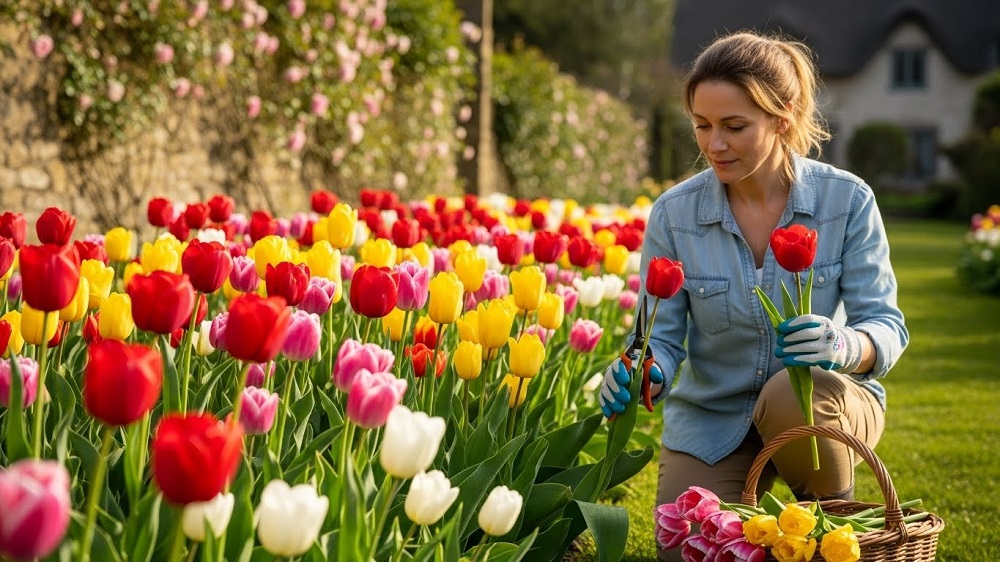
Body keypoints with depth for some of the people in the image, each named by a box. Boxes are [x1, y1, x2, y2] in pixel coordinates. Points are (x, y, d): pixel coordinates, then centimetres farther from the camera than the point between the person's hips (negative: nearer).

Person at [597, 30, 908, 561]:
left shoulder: (848, 199, -13)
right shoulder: (673, 214, -10)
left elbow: (887, 327, -13)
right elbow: (662, 339, -7)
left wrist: (843, 346, -37)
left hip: (828, 399, -1)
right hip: (713, 418, 1)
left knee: (795, 396, -35)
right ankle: (738, 507, 20)